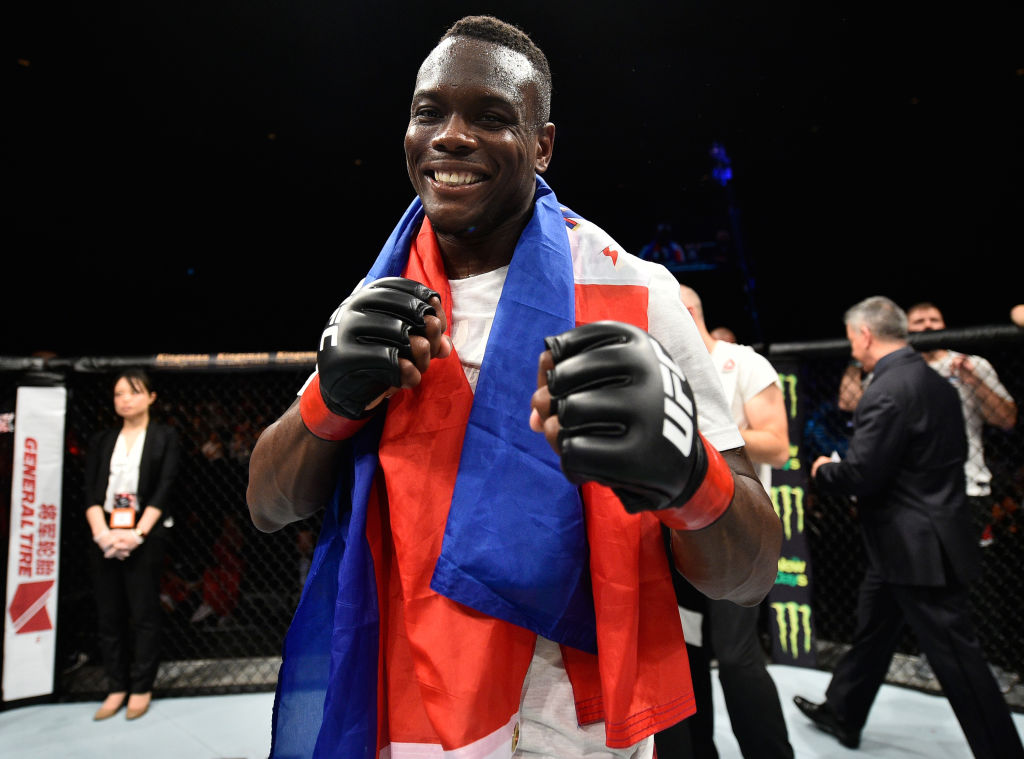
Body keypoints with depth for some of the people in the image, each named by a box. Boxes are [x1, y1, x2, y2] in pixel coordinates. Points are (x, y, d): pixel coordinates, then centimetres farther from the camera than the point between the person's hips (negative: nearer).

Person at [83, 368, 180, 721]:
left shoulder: (164, 437, 3)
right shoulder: (101, 441, 13)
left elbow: (164, 489, -5)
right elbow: (91, 490, 4)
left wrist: (136, 534, -14)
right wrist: (102, 532, -12)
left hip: (145, 536, -3)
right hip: (105, 536, 4)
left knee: (144, 614, 1)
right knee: (109, 615, 7)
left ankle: (141, 688, 12)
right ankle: (116, 688, 18)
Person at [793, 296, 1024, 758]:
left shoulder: (888, 390, -23)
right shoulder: (935, 383, 7)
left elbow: (860, 475, -26)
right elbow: (947, 456, 17)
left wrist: (821, 470, -4)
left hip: (917, 548, -10)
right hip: (914, 542, 10)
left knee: (956, 658, 3)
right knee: (871, 631, 22)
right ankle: (842, 715, 38)